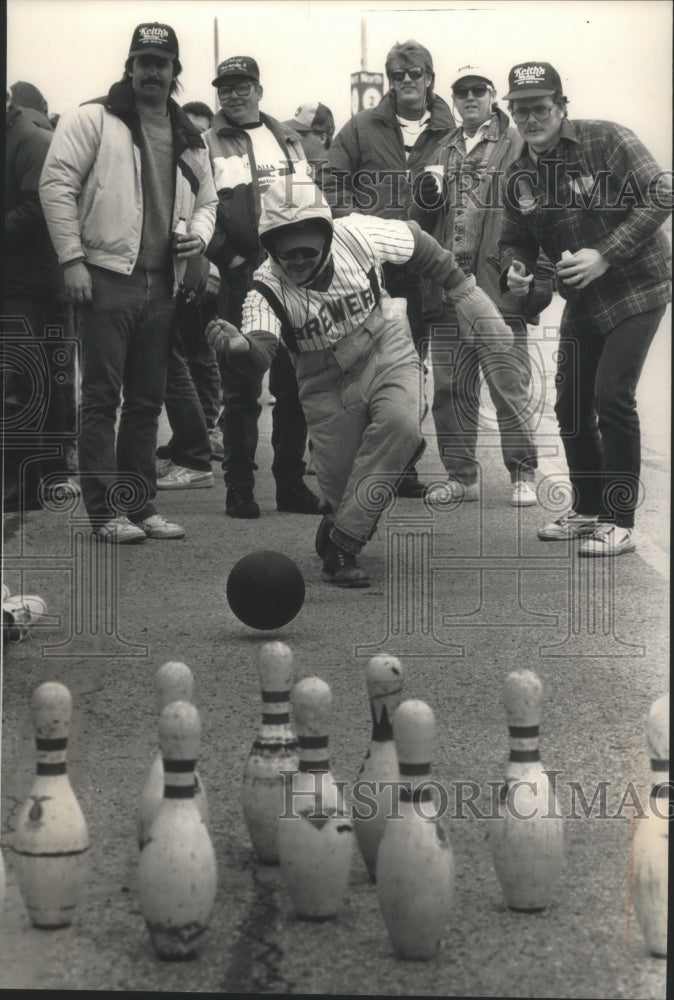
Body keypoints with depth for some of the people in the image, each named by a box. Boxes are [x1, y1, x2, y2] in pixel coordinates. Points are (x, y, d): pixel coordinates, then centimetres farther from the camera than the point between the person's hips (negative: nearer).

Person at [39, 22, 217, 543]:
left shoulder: (188, 138, 16)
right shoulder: (93, 120, -3)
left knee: (147, 400, 11)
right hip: (107, 278, -6)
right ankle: (105, 512, -1)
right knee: (102, 397, -4)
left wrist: (199, 235, 3)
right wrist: (72, 259, -13)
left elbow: (206, 199, 26)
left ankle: (141, 505, 19)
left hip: (162, 283, 6)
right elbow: (57, 185, -8)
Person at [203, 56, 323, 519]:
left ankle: (292, 483, 15)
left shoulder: (290, 141, 17)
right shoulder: (208, 146, 2)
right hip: (239, 280, -4)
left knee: (295, 388, 7)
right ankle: (240, 487, 4)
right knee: (241, 390, -2)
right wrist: (229, 259, -13)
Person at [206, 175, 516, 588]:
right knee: (340, 486, -6)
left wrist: (464, 291, 6)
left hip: (388, 356, 0)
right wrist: (239, 346, -61)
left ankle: (340, 539, -22)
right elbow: (259, 356, -37)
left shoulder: (356, 236, -19)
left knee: (401, 423, -30)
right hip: (329, 385, 0)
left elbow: (418, 244, 1)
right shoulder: (268, 288, -21)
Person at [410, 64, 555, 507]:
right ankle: (461, 475, 17)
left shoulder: (518, 146, 1)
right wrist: (425, 199, -1)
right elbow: (419, 223, 21)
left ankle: (523, 475, 4)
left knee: (510, 386, -6)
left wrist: (542, 276, -10)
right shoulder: (444, 152, 19)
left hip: (499, 287, -5)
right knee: (451, 390, 7)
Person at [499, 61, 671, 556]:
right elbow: (517, 238, 12)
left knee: (612, 397, -14)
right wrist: (515, 269, -12)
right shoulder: (520, 176, 3)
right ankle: (588, 509, 26)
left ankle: (619, 523, -4)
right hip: (581, 301, 7)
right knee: (572, 405, 9)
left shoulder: (607, 140, -16)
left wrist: (605, 255, -26)